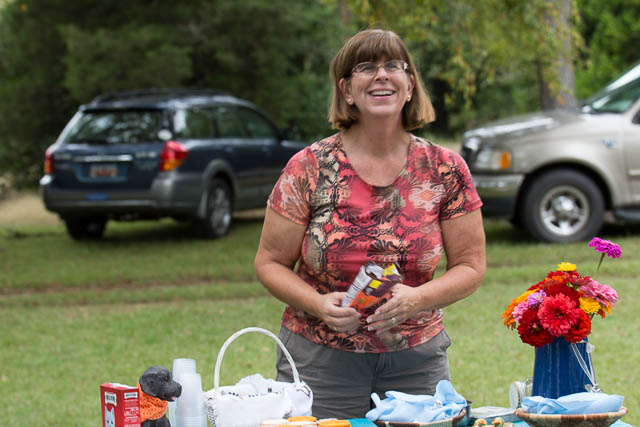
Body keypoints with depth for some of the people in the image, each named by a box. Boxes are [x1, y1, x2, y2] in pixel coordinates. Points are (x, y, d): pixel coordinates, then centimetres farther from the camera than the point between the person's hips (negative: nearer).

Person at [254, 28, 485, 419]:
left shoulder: (445, 170, -1)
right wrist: (319, 304, -18)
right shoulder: (309, 169, -5)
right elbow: (270, 263, 1)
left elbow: (470, 266, 2)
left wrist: (417, 299, -17)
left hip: (417, 358, 1)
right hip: (320, 358, -1)